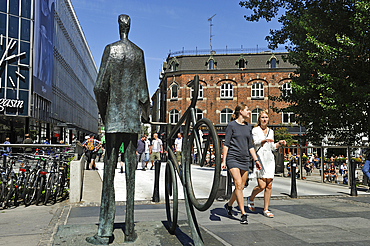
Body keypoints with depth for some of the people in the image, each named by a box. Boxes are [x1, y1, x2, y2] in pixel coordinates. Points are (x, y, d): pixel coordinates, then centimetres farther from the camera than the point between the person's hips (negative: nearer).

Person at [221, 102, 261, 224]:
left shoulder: (248, 126, 14)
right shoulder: (231, 125, -3)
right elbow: (226, 144, -4)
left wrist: (256, 160, 13)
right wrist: (224, 161, -9)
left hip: (245, 159, 6)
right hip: (233, 158, -6)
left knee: (241, 187, 8)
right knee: (238, 185, -12)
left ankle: (229, 205, 32)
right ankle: (243, 214, -7)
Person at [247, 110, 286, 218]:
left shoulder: (271, 131, 17)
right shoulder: (255, 130, 3)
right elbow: (256, 143, -13)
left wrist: (279, 143, 4)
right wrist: (264, 140, -33)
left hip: (269, 159, 4)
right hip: (259, 158, -4)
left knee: (269, 185, -1)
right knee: (262, 186, -10)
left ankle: (266, 209, 8)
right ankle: (250, 199, 20)